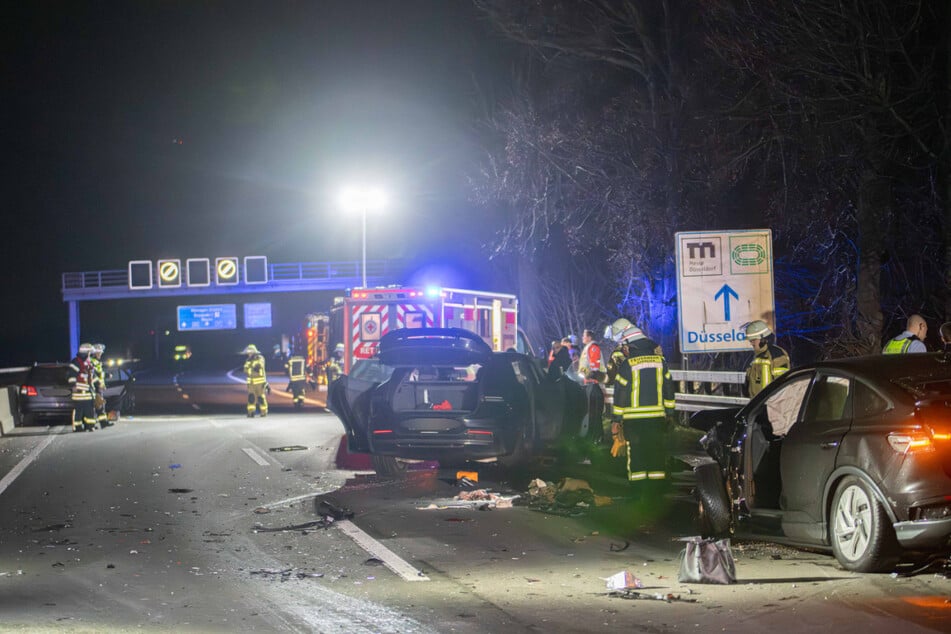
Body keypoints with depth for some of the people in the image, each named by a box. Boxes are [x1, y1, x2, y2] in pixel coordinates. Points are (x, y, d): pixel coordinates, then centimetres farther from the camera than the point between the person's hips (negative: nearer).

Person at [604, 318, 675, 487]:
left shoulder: (626, 364, -12)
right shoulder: (659, 359, 3)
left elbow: (620, 394, -9)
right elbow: (668, 387, 9)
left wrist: (616, 419, -2)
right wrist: (668, 410, 18)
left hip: (634, 419, -4)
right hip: (658, 416, 4)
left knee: (636, 454, 2)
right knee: (657, 452, 10)